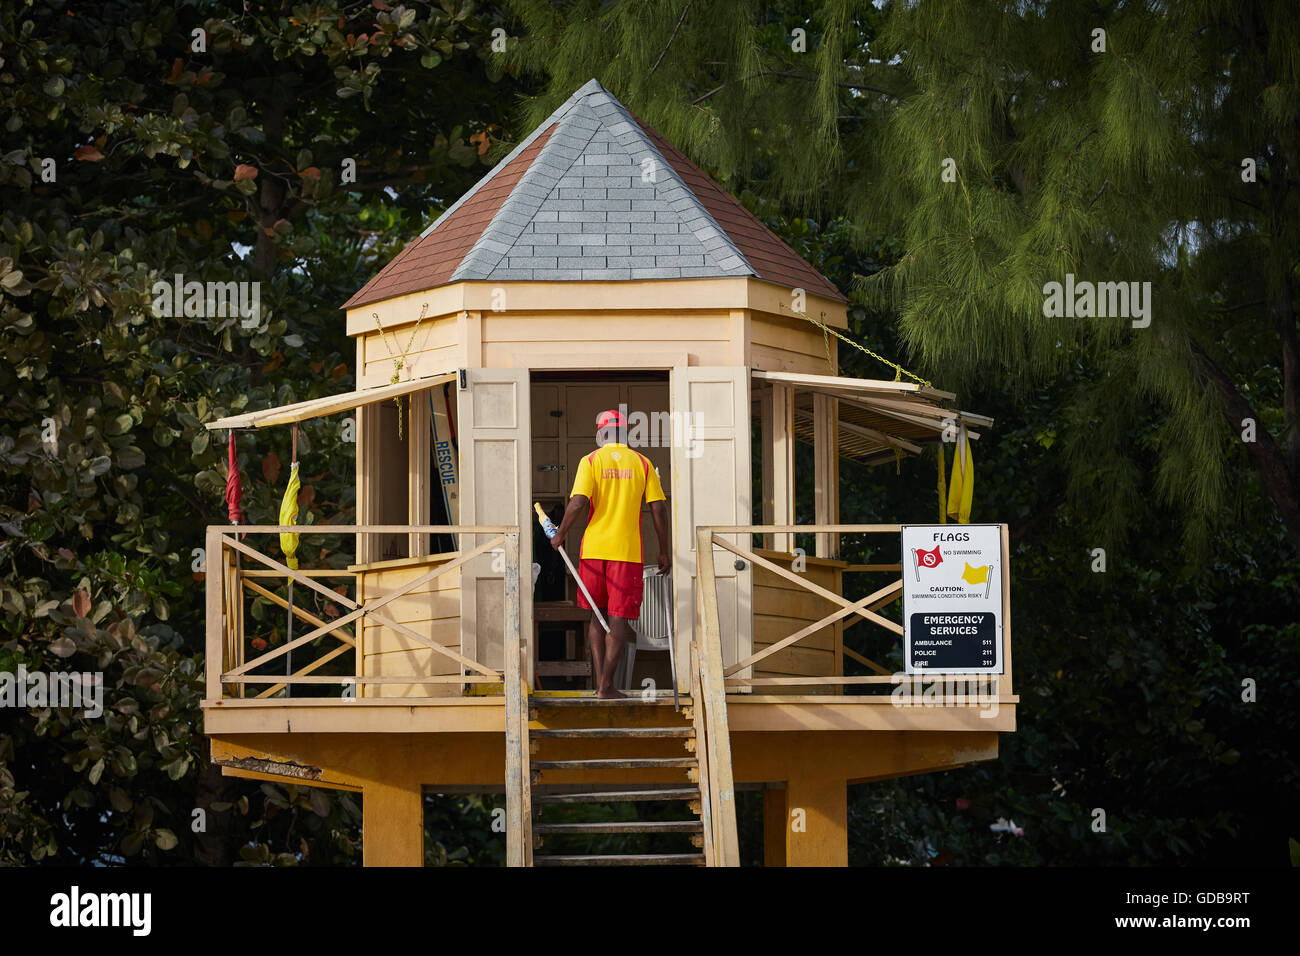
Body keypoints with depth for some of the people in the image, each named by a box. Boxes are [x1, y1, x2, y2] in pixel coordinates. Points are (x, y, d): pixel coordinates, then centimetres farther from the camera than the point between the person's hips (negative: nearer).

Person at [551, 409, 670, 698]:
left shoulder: (591, 461, 0)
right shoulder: (642, 464, 4)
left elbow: (578, 503, -11)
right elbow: (658, 509, 0)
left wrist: (560, 535, 4)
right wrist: (664, 552, 7)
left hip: (594, 547, 1)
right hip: (628, 550, -1)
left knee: (596, 616, 13)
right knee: (620, 618, 1)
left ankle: (599, 679, 8)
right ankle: (606, 684, -6)